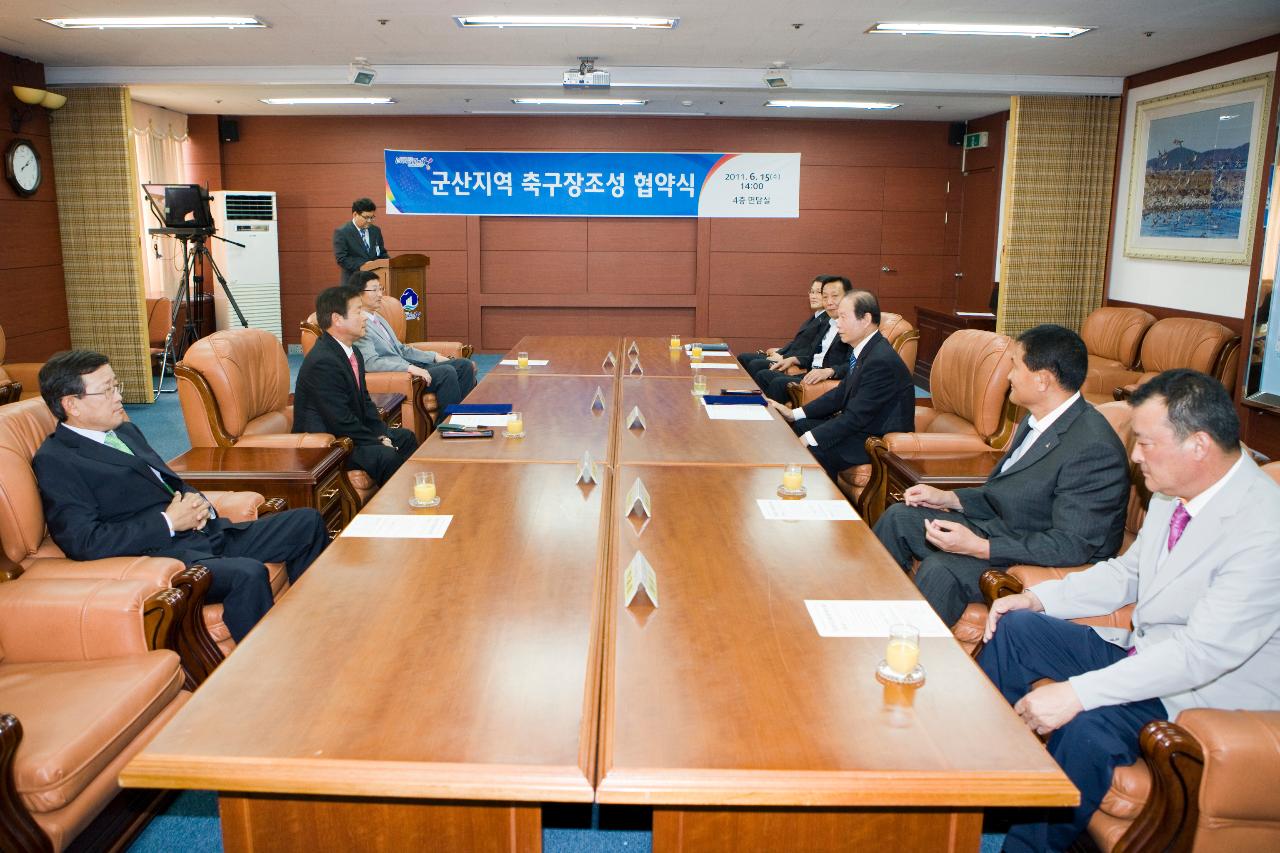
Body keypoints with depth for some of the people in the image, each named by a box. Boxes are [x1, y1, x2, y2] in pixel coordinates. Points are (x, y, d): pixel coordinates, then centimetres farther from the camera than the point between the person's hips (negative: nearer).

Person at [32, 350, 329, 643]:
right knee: (248, 574, -36)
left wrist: (197, 503, 3)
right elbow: (84, 542, -17)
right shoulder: (53, 461, -7)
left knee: (308, 522, 3)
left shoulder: (125, 431, 20)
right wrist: (168, 522, -15)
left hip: (207, 532, 9)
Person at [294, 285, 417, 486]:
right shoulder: (323, 362, -25)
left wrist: (381, 435, 0)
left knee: (406, 437, 15)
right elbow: (340, 420, -25)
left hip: (348, 431, 11)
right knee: (387, 456, -27)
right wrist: (379, 443, -17)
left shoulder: (354, 353, 6)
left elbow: (365, 400, 13)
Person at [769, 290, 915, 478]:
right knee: (797, 428, 7)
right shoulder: (862, 350, 3)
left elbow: (856, 417, -26)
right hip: (861, 424, 10)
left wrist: (809, 438, -24)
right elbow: (841, 394, 10)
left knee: (811, 452, -22)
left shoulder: (881, 361, -27)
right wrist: (794, 413, 3)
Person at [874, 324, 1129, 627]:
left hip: (1046, 565, -10)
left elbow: (1071, 546, -27)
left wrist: (978, 547, -29)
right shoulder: (1038, 420, 5)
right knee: (899, 517, 7)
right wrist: (948, 498, 5)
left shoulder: (1093, 448, -25)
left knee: (940, 570, -31)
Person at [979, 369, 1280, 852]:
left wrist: (1077, 693, -35)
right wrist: (1039, 598, -1)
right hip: (1144, 652, 9)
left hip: (1214, 691, -9)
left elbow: (1204, 653, -32)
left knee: (1090, 726, -33)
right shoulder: (1173, 494, -1)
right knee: (1014, 628, 0)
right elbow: (1127, 573, 13)